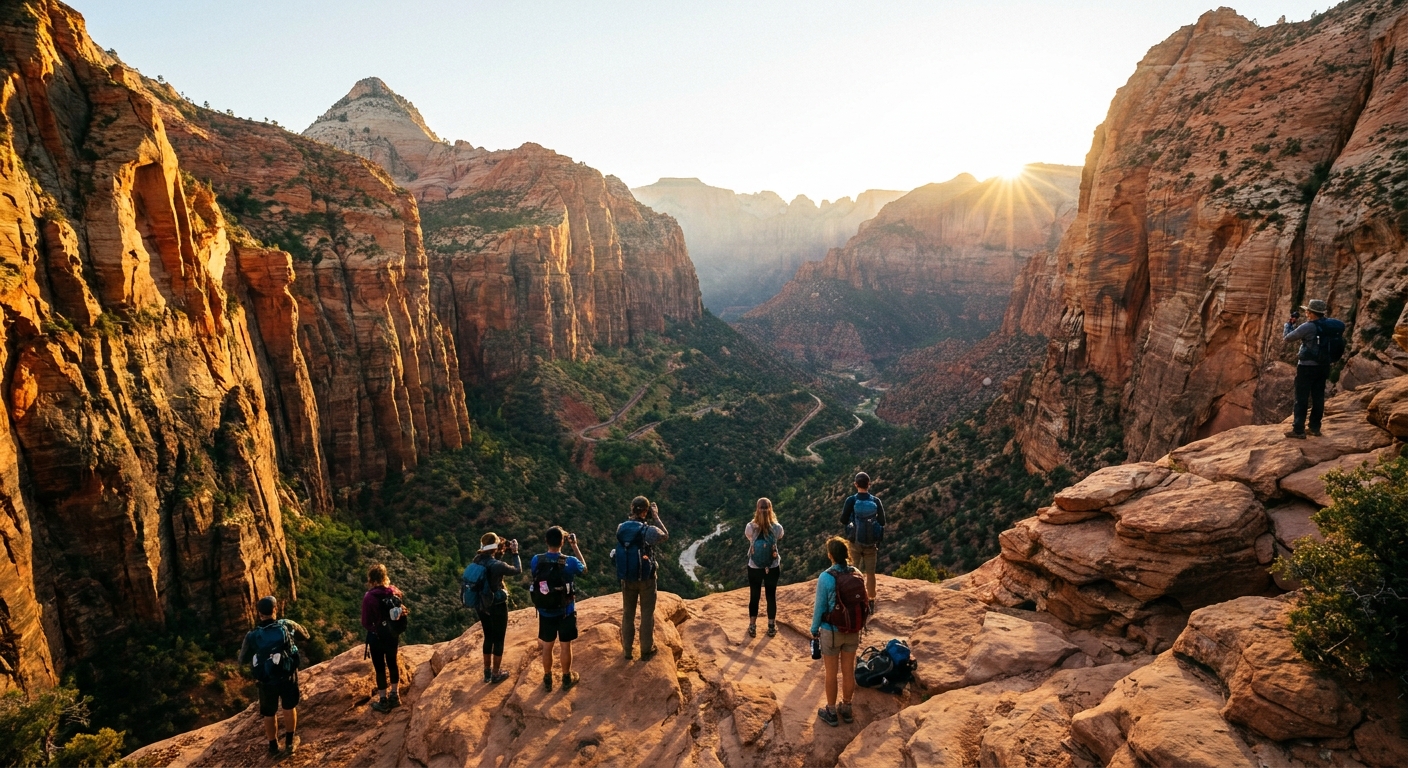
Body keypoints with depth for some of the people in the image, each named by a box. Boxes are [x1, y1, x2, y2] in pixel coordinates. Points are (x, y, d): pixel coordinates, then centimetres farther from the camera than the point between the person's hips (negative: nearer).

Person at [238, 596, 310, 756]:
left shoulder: (252, 636, -13)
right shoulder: (287, 625, -13)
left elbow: (243, 660, 2)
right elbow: (306, 635, 6)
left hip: (266, 681, 0)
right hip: (287, 676, 0)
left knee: (269, 714, 19)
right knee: (289, 708, 21)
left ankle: (273, 746, 32)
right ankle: (290, 742, 30)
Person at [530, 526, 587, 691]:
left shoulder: (536, 560, -16)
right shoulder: (570, 562, -21)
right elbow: (584, 568, 2)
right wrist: (574, 546, 4)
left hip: (545, 612, 2)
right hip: (566, 612, -2)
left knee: (546, 646, 18)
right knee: (566, 646, 16)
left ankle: (547, 679, 34)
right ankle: (567, 679, 31)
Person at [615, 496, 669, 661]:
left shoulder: (620, 528, -8)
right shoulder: (648, 530, -21)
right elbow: (665, 535, -2)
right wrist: (655, 517, 1)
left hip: (627, 578, 4)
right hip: (646, 578, -4)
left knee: (628, 613, 17)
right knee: (647, 614, 11)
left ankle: (627, 650, 28)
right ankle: (646, 650, 22)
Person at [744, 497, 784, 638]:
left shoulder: (750, 527, -20)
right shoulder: (777, 527, -19)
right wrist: (773, 520, 9)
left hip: (754, 567, 0)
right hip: (772, 568, 0)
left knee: (754, 596, 17)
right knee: (771, 596, 18)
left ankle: (752, 627, 30)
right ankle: (772, 627, 33)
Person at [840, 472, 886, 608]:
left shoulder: (851, 500, -12)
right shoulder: (876, 501, -7)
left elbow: (843, 520, -9)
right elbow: (882, 522, -2)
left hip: (855, 542, -1)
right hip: (871, 542, 1)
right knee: (870, 573, 11)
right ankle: (871, 602, 17)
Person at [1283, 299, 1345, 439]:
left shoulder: (1308, 326, -18)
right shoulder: (1331, 325, 3)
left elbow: (1287, 337, -10)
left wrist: (1289, 323, 8)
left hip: (1307, 366, -7)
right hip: (1323, 366, 7)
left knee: (1301, 399, -2)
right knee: (1318, 397, 13)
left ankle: (1298, 430, -1)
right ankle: (1314, 428, 19)